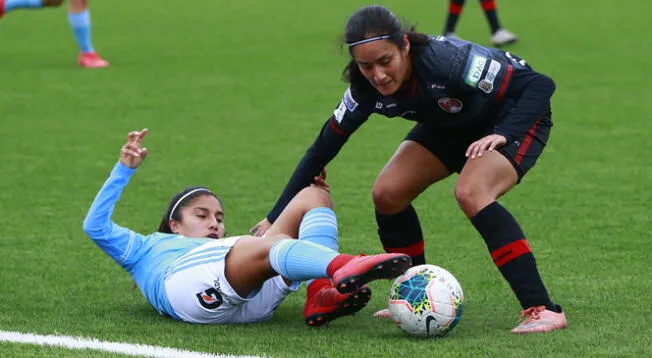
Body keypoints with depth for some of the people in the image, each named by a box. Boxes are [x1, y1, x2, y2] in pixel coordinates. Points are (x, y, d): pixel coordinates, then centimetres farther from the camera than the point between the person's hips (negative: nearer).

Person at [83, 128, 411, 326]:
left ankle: (321, 296, -29)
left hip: (252, 299, 5)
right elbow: (96, 226, 28)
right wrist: (125, 168, 24)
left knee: (314, 197, -2)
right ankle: (344, 267, -67)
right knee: (272, 246, -34)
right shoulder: (148, 249, 40)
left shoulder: (227, 249, 48)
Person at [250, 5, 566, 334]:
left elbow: (540, 85, -32)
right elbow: (322, 149, -9)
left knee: (471, 193, -31)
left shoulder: (448, 60, -38)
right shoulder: (366, 90, -21)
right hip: (452, 124, 7)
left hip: (516, 116, -7)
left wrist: (504, 134, -46)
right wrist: (275, 218, -10)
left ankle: (543, 310, -29)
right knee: (387, 193, -6)